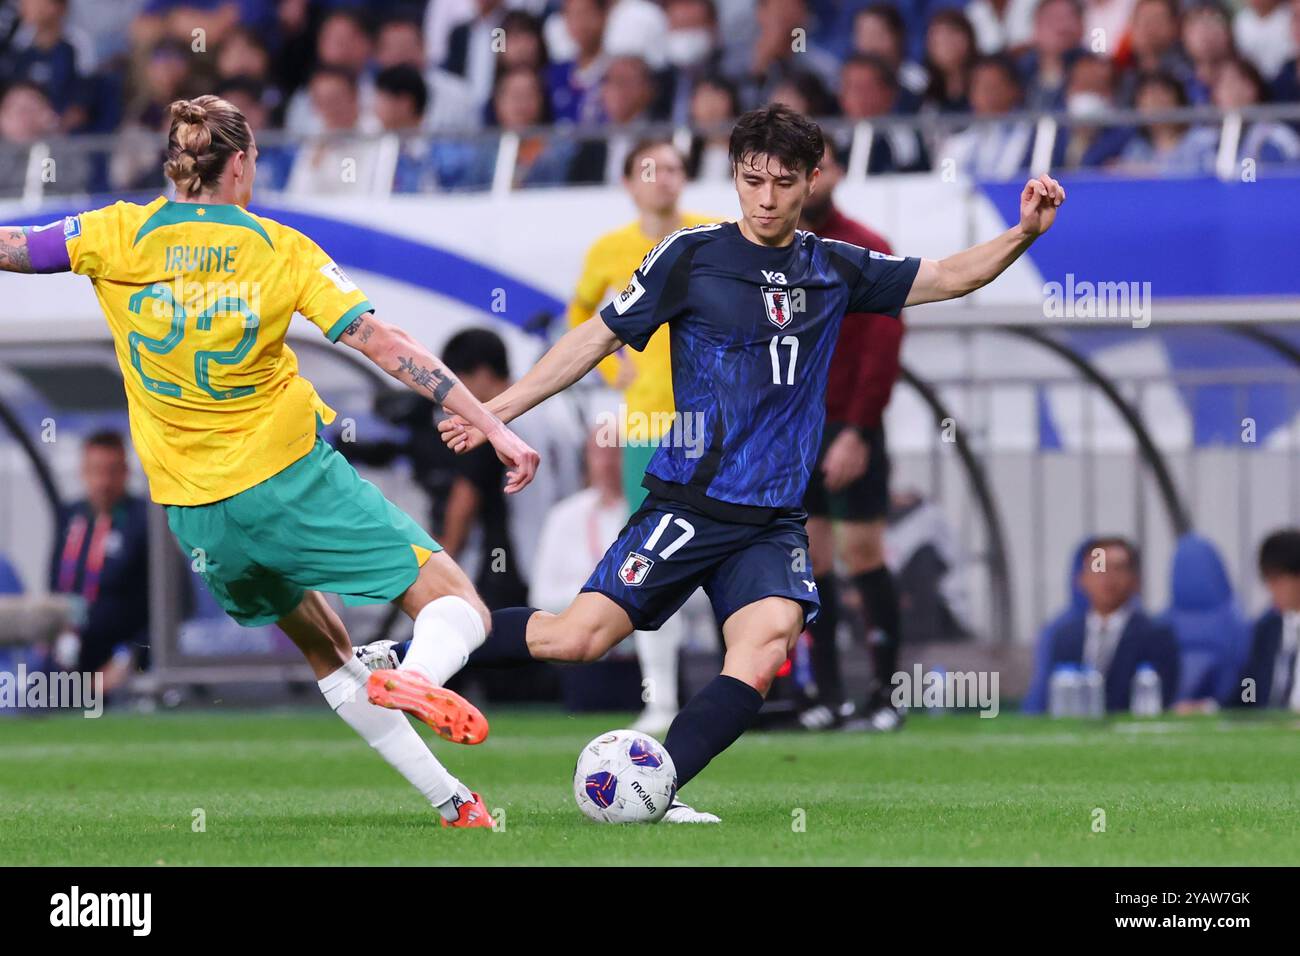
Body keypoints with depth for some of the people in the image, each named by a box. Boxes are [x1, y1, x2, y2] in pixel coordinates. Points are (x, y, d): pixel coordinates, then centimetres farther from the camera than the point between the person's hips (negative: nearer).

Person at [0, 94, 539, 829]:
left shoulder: (119, 237, 0)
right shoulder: (281, 250, -4)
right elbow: (386, 346, -9)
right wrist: (493, 426, -9)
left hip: (197, 513, 4)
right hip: (295, 478, -4)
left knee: (325, 650, 23)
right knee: (459, 609, -1)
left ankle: (452, 802, 17)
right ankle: (417, 674, -36)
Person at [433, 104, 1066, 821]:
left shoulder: (834, 270, 11)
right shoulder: (692, 254, 0)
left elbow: (947, 278, 18)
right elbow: (599, 337, 5)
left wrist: (1023, 232, 1)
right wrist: (496, 410, 3)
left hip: (773, 520, 3)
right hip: (686, 502, -3)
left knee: (763, 654, -23)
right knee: (577, 637, -13)